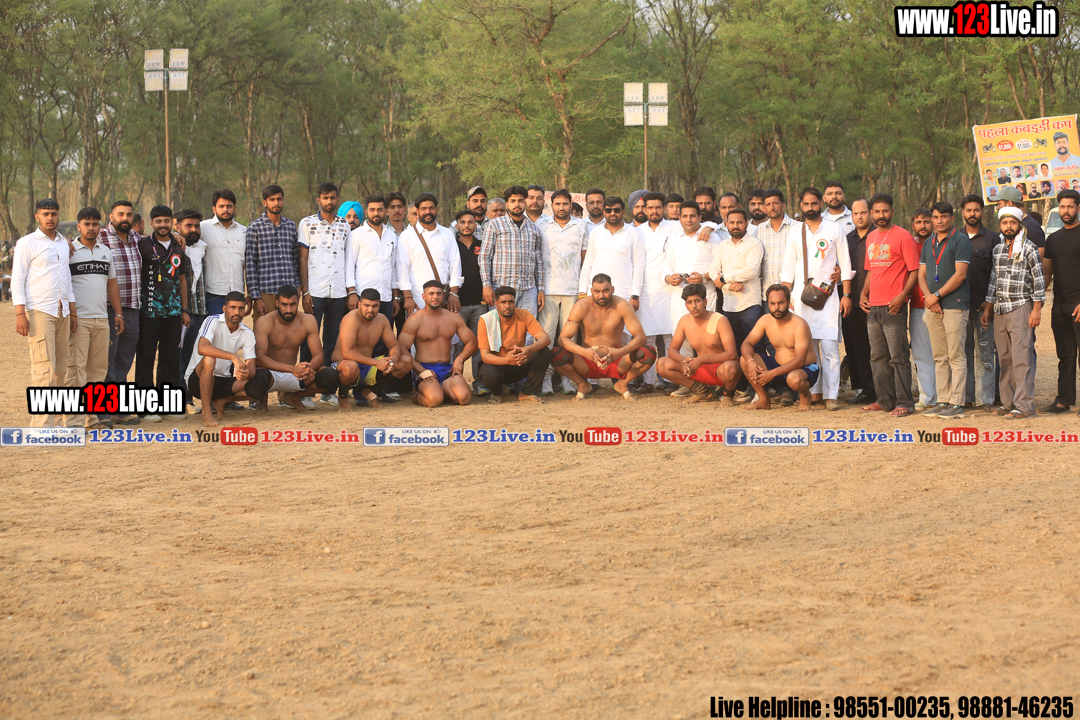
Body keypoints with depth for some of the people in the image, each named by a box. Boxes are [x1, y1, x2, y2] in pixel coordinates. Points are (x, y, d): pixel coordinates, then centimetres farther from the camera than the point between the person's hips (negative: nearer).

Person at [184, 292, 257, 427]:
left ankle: (220, 402, 4)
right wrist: (233, 356, -41)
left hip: (224, 381, 5)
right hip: (198, 379, -5)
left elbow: (252, 368, -6)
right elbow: (202, 348, -32)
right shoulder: (213, 322, -13)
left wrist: (247, 373, -32)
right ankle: (206, 413, -28)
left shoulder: (247, 334, 2)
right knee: (209, 359, -38)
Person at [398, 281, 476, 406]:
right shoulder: (415, 320, -1)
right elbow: (401, 348, -9)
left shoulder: (454, 318, 14)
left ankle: (443, 391, 8)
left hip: (447, 369, 4)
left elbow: (472, 342, 18)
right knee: (434, 400, -33)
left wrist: (459, 359, -3)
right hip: (424, 368, -4)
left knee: (465, 398, -24)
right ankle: (417, 396, 3)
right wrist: (421, 370, -19)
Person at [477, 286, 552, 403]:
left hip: (519, 367, 3)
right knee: (490, 375, -38)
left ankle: (528, 393, -8)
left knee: (545, 352, -22)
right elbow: (485, 356, -21)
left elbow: (546, 339, -19)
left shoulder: (524, 315, -10)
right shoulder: (486, 321, -16)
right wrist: (506, 360, -42)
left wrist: (529, 349, -42)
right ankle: (496, 393, 0)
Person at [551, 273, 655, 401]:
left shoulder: (622, 306, -11)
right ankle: (582, 385, 2)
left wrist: (620, 352, -36)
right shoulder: (582, 307, -13)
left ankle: (623, 383, 4)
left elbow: (640, 336, -15)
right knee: (556, 355, -28)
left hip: (616, 363, 0)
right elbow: (563, 338, -16)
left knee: (649, 353, -26)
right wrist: (583, 351, -38)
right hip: (588, 365, 0)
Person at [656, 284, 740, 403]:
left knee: (728, 368, -43)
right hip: (701, 370, 5)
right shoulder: (684, 321, -1)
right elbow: (672, 349, 4)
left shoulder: (719, 320, -18)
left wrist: (701, 359, -31)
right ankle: (702, 391, 0)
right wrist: (683, 359, -21)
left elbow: (731, 354, -24)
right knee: (661, 365, -11)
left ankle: (727, 393, -5)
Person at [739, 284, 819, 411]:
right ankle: (763, 399, 2)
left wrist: (771, 374, -33)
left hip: (806, 369, -6)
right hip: (779, 365, 6)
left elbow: (800, 360, -27)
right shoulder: (765, 320, -4)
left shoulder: (799, 325, -22)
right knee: (744, 359, -13)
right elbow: (746, 344, -4)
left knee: (794, 378, -42)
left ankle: (805, 396, -3)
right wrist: (750, 362, -27)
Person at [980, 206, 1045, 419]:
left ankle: (1024, 406, -9)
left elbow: (1038, 280, -4)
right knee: (1004, 359, 7)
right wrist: (987, 309, 17)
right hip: (1000, 311, 6)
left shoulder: (1028, 248, -2)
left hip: (1021, 308, -6)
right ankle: (1008, 403, 13)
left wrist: (1036, 309, -9)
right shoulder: (998, 249, 14)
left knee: (1021, 358, -9)